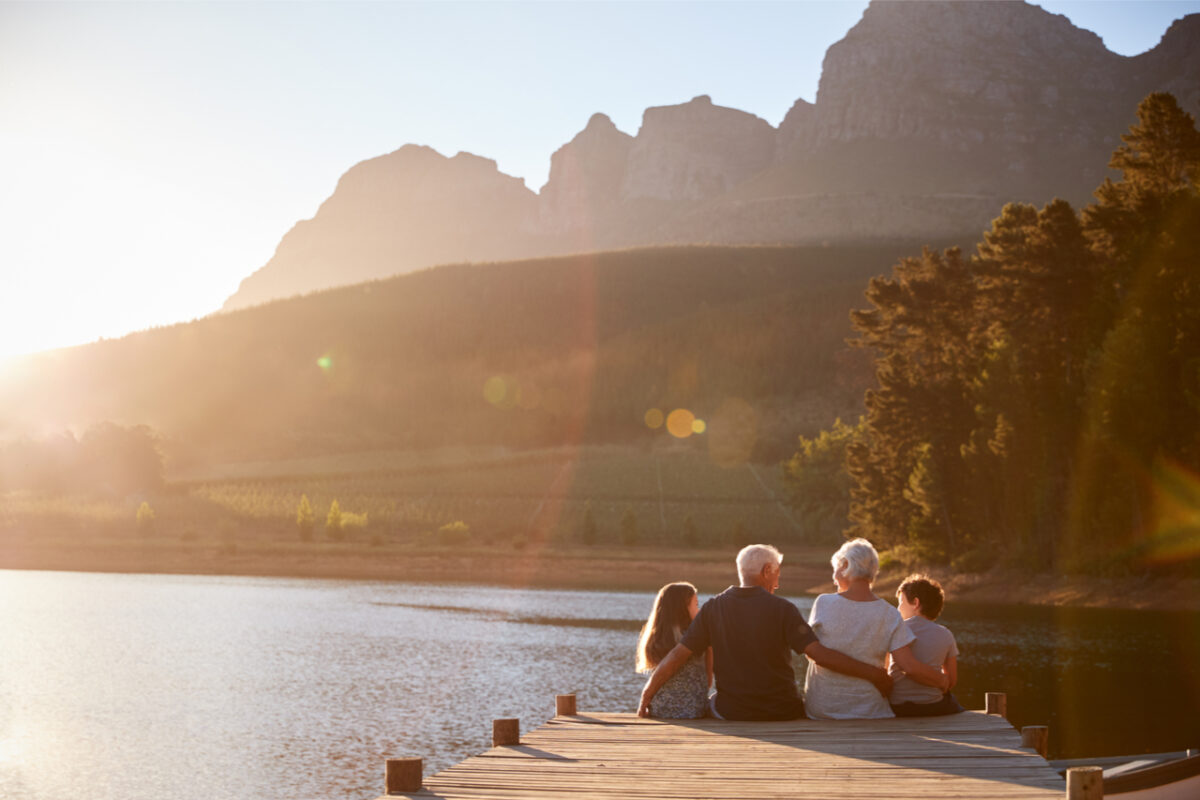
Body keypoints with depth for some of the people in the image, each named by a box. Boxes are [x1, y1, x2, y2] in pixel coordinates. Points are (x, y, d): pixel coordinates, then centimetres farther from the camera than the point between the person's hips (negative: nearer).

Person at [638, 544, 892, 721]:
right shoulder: (782, 609, -11)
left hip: (731, 713, 2)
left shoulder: (713, 609, -3)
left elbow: (677, 656, -5)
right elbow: (819, 653, -17)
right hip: (783, 714, -2)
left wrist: (646, 697, 5)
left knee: (711, 702, 33)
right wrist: (873, 674, -11)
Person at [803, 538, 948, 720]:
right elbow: (910, 666, -12)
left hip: (821, 710, 1)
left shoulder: (823, 603, -8)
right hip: (868, 710, -1)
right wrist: (942, 680, 5)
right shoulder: (889, 615, -7)